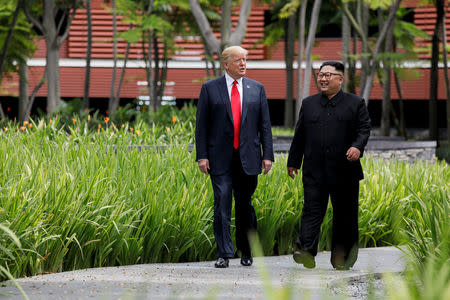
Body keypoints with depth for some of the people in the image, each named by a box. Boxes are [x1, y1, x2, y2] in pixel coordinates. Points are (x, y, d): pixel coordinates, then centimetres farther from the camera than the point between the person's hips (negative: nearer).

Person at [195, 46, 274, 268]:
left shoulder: (257, 89, 10)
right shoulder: (210, 88, 4)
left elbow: (265, 125, 10)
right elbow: (201, 125, 2)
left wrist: (267, 154, 2)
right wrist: (202, 156, -5)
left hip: (248, 158, 2)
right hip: (221, 158, -2)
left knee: (245, 205, 8)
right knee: (222, 204, -8)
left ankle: (246, 252, 20)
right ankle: (224, 254, -6)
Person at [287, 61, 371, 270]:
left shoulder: (355, 103, 6)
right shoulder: (308, 104, 14)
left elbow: (364, 129, -1)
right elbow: (299, 135, 17)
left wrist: (357, 146, -21)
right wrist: (293, 162, 16)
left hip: (344, 172, -1)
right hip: (314, 171, 1)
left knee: (344, 213, 5)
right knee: (312, 210, -9)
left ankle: (341, 257, 13)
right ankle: (306, 251, -18)